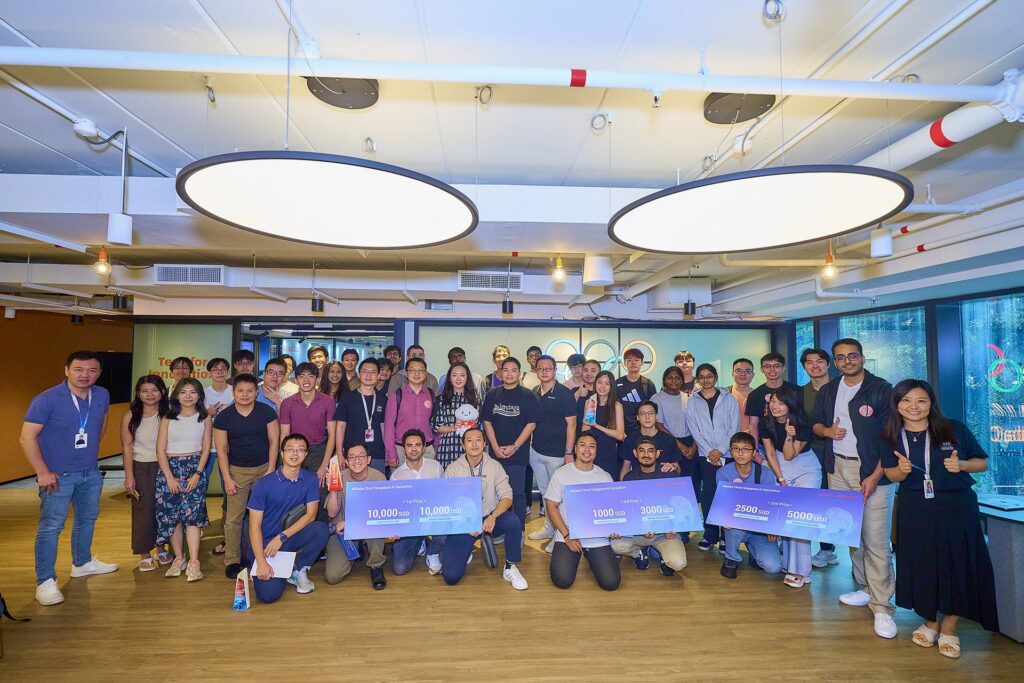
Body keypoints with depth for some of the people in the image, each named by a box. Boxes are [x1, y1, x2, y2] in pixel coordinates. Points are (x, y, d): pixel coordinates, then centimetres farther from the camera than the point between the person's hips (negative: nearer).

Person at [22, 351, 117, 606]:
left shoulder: (102, 396, -3)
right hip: (58, 475, -6)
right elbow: (27, 437, -16)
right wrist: (42, 472, -17)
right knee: (51, 528, -2)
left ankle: (82, 563, 38)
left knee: (87, 519, 19)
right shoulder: (47, 400, -18)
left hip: (91, 473, 6)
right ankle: (45, 582, 10)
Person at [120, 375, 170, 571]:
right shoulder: (130, 416, -4)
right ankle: (144, 555, 14)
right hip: (141, 468, -1)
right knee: (143, 510, 1)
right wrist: (129, 476, -6)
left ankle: (161, 549, 26)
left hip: (164, 467, 1)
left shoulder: (168, 414, -3)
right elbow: (127, 447, -4)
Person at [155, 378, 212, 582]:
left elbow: (206, 449, 2)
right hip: (169, 468, 2)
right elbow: (161, 450, 2)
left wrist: (197, 474, -9)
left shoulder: (205, 418, 4)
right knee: (171, 515, 2)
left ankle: (193, 563, -10)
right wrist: (170, 477, -8)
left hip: (195, 468, -2)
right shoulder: (168, 418, 6)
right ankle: (179, 559, 16)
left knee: (192, 514, -11)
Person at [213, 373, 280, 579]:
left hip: (263, 468, 0)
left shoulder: (267, 412, -2)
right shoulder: (223, 417, -1)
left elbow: (274, 441, -1)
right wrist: (227, 478, -4)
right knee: (233, 517, -2)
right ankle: (232, 560, 10)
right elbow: (221, 449, 0)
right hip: (237, 470, 0)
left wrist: (270, 471, -6)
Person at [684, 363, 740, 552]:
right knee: (708, 494, 1)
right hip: (705, 456, 1)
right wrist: (710, 452, -7)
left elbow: (734, 427, 1)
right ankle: (710, 535, 11)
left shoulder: (729, 399, 6)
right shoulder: (692, 402, 7)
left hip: (728, 454, 0)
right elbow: (694, 430, 2)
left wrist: (721, 451, -8)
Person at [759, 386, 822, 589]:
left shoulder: (803, 427, -22)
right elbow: (770, 453, -4)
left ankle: (799, 570, -8)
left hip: (806, 471, -4)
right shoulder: (765, 424, -11)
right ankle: (788, 562, 16)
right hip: (781, 471, 4)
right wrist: (781, 479, -7)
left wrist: (790, 437, -34)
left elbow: (789, 456, -18)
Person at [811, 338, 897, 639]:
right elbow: (816, 422, 21)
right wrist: (826, 430, -4)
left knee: (876, 540, -7)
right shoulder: (827, 391, 10)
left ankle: (881, 606, 1)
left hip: (871, 471, -5)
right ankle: (865, 588, 27)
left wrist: (876, 476, -15)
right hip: (838, 469, 5)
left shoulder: (881, 389, -6)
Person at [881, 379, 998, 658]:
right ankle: (930, 621, 29)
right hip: (914, 512, 1)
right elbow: (891, 475, 6)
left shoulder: (954, 429, -5)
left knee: (957, 565, 2)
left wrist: (962, 464, -18)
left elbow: (983, 462, 2)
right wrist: (902, 470, -16)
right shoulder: (892, 436, -1)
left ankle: (949, 627, 23)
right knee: (920, 566, 6)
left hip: (956, 509, -1)